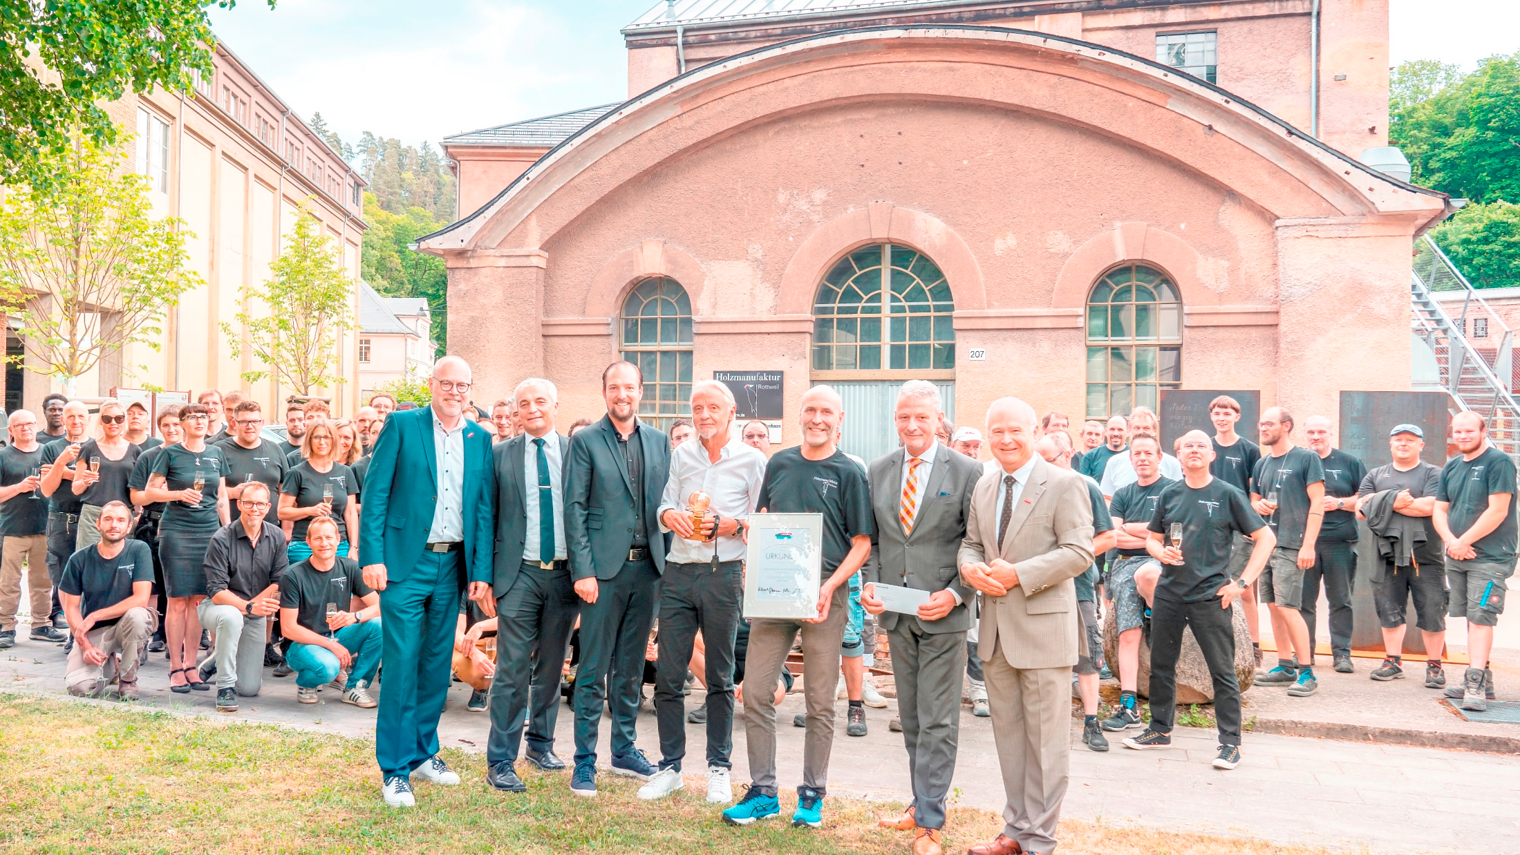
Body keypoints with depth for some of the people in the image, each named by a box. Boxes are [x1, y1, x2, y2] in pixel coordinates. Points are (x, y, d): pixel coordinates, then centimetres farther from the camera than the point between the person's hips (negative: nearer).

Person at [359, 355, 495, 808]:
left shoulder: (480, 440, 8)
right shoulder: (402, 425, -1)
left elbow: (485, 510, 8)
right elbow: (375, 494, -4)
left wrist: (481, 574, 3)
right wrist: (372, 557, -11)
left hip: (452, 566, 4)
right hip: (406, 563, -4)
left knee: (437, 665, 12)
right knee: (402, 665, -3)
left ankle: (423, 752, 27)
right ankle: (394, 769, 7)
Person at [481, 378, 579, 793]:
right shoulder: (499, 454, 4)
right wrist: (485, 575, -1)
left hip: (565, 573, 2)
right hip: (520, 574, -2)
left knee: (551, 666, 15)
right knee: (512, 671, -2)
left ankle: (541, 742, 32)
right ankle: (500, 762, 7)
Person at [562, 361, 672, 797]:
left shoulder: (659, 441, 11)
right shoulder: (585, 441, -1)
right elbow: (574, 508, -5)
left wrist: (668, 561, 4)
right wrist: (583, 570, -12)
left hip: (648, 566, 4)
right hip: (605, 567, -4)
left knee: (631, 667, 14)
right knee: (593, 669, 1)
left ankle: (624, 750, 27)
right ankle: (584, 761, 11)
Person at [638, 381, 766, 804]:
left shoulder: (752, 460, 2)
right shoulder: (680, 455, 11)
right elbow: (666, 504, 10)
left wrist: (730, 525, -16)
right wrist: (672, 516, -12)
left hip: (723, 574, -3)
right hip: (678, 572, 3)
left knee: (720, 677, 7)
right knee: (667, 674, 4)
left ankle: (719, 768, 20)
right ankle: (670, 765, 17)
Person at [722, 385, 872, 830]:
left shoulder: (850, 472, -1)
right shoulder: (779, 464, 10)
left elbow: (862, 543, -4)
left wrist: (831, 586, -16)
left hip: (825, 596, -3)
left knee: (820, 702, 5)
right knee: (755, 692, 3)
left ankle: (812, 794, 20)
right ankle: (762, 792, 16)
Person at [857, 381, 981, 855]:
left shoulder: (966, 470, -6)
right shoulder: (879, 470, 7)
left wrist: (955, 593, -16)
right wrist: (870, 583, -2)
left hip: (943, 612, -4)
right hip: (895, 611, 5)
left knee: (938, 722, -1)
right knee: (911, 719, 15)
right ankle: (923, 803, 28)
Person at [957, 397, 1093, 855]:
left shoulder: (1065, 484, -8)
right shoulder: (984, 486, 12)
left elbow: (1080, 551, -14)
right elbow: (971, 541, 16)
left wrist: (1019, 574, -21)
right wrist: (970, 566, -7)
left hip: (1042, 627, -6)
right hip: (996, 629, 6)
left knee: (1046, 740, 3)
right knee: (1007, 735, 15)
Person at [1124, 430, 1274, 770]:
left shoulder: (1227, 494, -2)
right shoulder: (1170, 493, 8)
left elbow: (1265, 538, 0)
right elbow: (1152, 538, 16)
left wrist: (1242, 582, -7)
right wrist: (1161, 551, -8)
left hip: (1210, 595, -4)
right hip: (1168, 592, 4)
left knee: (1222, 671, 0)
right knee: (1160, 664, 12)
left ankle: (1230, 742, 10)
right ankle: (1160, 729, 26)